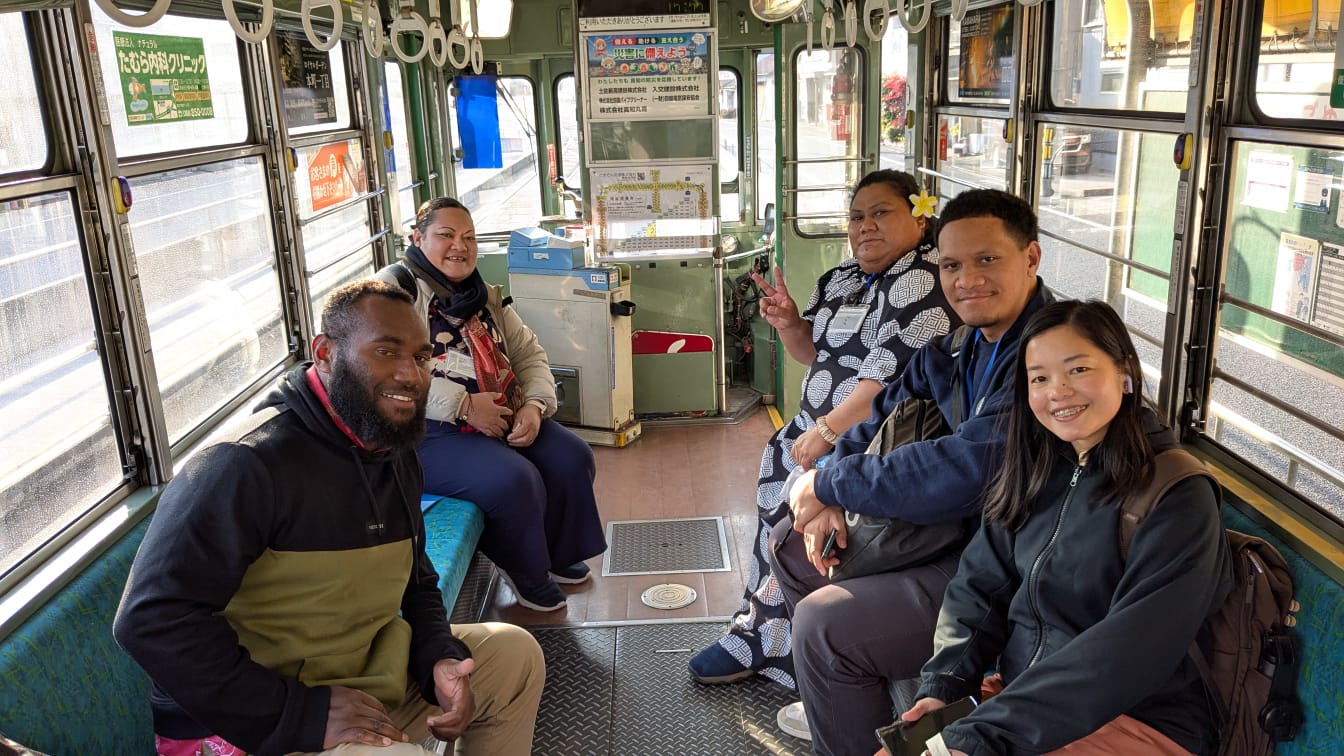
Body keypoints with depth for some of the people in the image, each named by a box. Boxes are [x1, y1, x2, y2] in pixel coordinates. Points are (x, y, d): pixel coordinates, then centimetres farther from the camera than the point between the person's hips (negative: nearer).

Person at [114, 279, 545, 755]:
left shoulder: (397, 456, 4)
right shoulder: (247, 464, -25)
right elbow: (149, 620, -29)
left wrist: (440, 658, -6)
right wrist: (300, 714, -30)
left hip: (367, 674, 8)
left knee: (514, 653, 11)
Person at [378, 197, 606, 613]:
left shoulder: (483, 295, 15)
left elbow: (529, 353, 13)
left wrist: (535, 405, -8)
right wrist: (463, 405, -24)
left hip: (500, 418, 8)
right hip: (430, 433, -8)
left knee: (573, 458, -6)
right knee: (514, 479, -28)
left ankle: (557, 553, 19)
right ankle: (527, 574, 1)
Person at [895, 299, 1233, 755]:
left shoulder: (1177, 498, -15)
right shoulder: (1033, 474, 5)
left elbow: (1128, 649, -25)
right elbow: (979, 586, 4)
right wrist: (944, 684, -14)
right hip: (1023, 696, 5)